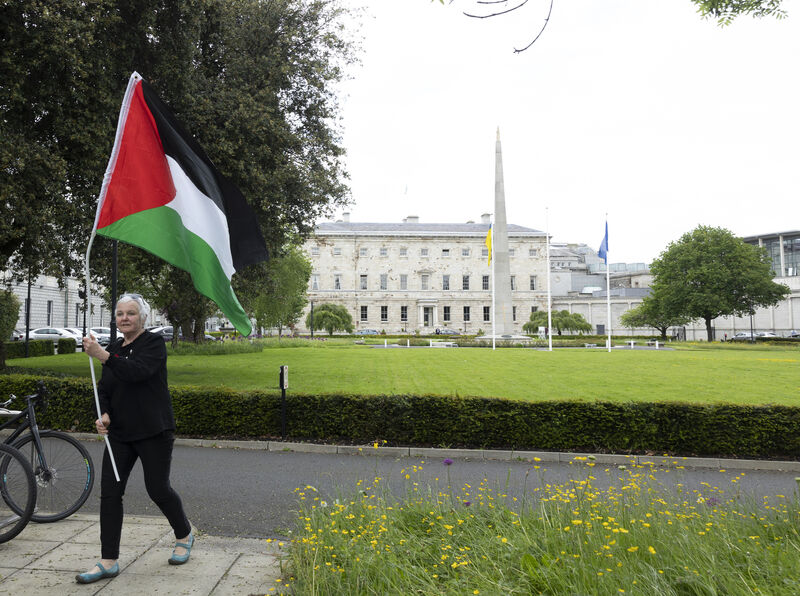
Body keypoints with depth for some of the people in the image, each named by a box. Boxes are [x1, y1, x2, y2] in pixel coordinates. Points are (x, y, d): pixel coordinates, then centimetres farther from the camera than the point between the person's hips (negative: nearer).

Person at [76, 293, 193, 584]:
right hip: (120, 433, 6)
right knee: (109, 492, 0)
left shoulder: (154, 343, -8)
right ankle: (109, 562, 9)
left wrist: (102, 355, -34)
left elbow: (138, 371, -26)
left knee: (158, 488, 1)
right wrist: (104, 415, -5)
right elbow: (104, 388, 13)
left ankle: (185, 536, 27)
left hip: (153, 432, -6)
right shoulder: (114, 348, 12)